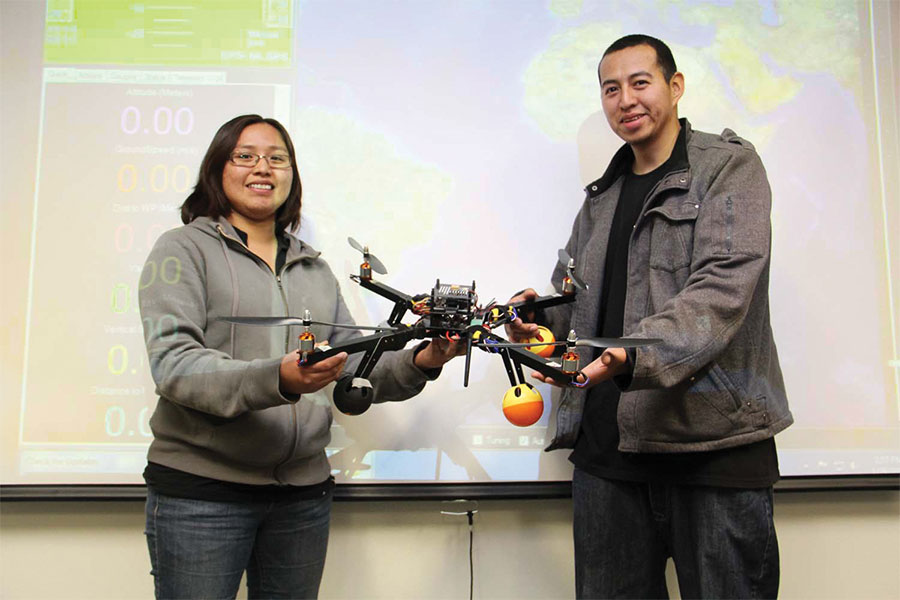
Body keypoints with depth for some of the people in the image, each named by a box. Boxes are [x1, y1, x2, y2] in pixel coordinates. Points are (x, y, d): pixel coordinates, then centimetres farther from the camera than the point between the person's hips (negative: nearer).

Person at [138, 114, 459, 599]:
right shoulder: (184, 249, 0)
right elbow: (173, 363, -14)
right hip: (200, 488, -4)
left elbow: (355, 367, 11)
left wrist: (419, 364, -9)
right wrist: (276, 380, -30)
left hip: (302, 493, 5)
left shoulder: (314, 269, 15)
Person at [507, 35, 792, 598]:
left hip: (713, 437, -5)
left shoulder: (730, 166, 1)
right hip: (607, 444, 6)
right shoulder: (602, 197, 19)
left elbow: (723, 287, -15)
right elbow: (570, 296, 22)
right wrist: (539, 315, -2)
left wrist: (636, 353, -30)